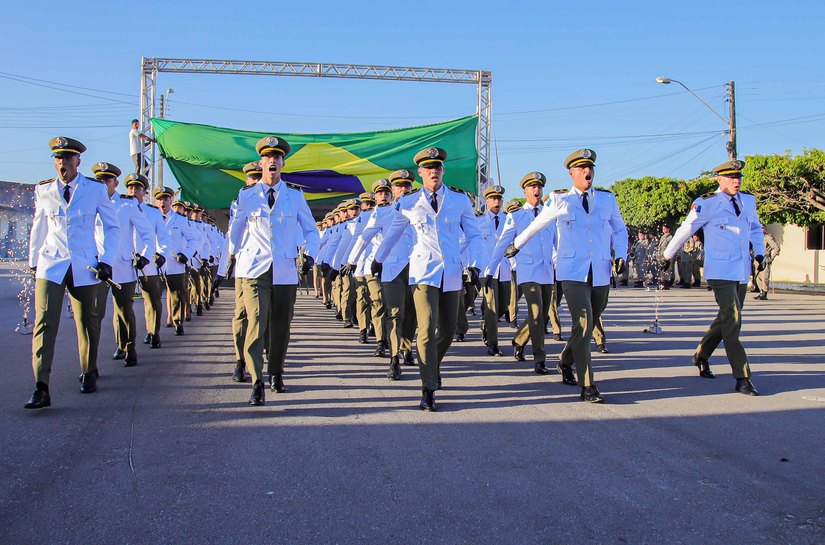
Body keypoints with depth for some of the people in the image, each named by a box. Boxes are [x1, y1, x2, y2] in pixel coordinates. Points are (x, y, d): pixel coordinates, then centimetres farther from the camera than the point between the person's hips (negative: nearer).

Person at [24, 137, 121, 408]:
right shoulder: (43, 190, 6)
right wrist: (34, 262, 16)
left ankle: (89, 374, 30)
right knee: (44, 322, -10)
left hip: (85, 266, 0)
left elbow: (112, 226, 7)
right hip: (50, 264, 1)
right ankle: (41, 388, -12)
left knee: (88, 322, 9)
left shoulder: (96, 190, 1)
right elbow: (38, 228, 16)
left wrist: (106, 260, -1)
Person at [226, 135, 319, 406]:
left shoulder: (295, 196, 7)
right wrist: (233, 254, 24)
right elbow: (236, 227, 19)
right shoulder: (246, 195, 5)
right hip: (254, 269, -1)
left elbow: (310, 229, 16)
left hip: (285, 271, 2)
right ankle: (257, 384, -11)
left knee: (281, 326, 10)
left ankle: (276, 374, 29)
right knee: (256, 322, -13)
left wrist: (311, 254, 1)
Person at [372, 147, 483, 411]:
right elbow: (393, 232, 17)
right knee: (427, 328, -15)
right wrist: (378, 259, 24)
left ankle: (433, 366, 41)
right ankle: (428, 391, -9)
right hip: (423, 272, -2)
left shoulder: (460, 200, 5)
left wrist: (474, 264, -4)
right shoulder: (409, 203, 4)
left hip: (452, 273, 2)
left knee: (448, 330, 10)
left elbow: (474, 234, 9)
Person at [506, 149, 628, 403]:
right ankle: (587, 387, -11)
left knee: (589, 325, 13)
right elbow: (537, 224, 18)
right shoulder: (559, 200, 3)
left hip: (601, 274, 4)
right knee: (583, 324, -16)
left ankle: (566, 362, 41)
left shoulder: (607, 199, 9)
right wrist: (516, 244, 29)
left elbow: (620, 230, 20)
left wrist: (620, 256, 4)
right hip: (573, 273, -4)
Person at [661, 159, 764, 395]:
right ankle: (742, 379, -10)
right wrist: (667, 256, 10)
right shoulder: (707, 204, -8)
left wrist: (760, 252, 12)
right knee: (732, 321, -13)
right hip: (720, 273, -7)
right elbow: (685, 230, 2)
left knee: (726, 320, 16)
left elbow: (756, 228, 27)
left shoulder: (749, 201, 10)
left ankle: (701, 356, 37)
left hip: (742, 273, 7)